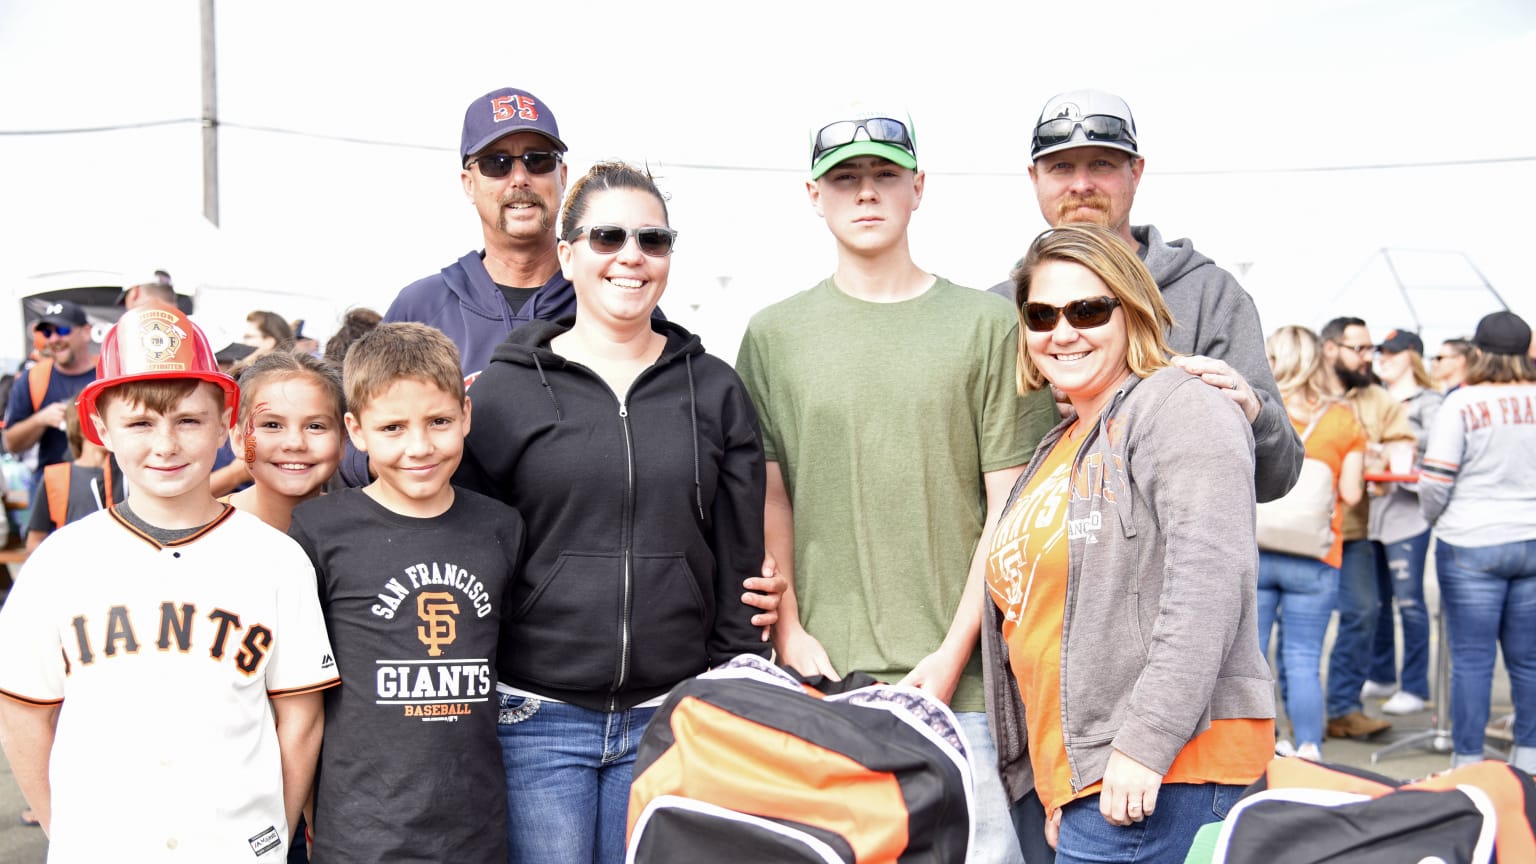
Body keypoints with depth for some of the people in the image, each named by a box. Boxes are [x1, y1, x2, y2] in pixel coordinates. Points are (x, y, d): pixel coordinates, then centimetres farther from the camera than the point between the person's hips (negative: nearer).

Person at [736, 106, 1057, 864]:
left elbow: (1009, 506, 1)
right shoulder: (773, 334, 8)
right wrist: (790, 632, -1)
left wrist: (954, 652, -6)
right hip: (818, 676, 1)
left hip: (958, 678, -1)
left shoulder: (988, 326, 3)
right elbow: (768, 498, 10)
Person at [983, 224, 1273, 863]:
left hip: (1161, 774, -9)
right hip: (1077, 772, 9)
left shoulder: (1181, 412, -8)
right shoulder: (1059, 449, 20)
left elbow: (1209, 584, -19)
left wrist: (1145, 743, -24)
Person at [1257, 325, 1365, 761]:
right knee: (1303, 660, 6)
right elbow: (1350, 494, 0)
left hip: (1252, 550, 0)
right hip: (1314, 558, 0)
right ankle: (1308, 750, 10)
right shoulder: (1343, 418, -1)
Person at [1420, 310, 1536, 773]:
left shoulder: (1461, 404, -9)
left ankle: (1468, 761, 8)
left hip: (1472, 545, -4)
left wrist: (1435, 518, 11)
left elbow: (1435, 482, -9)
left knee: (1472, 659, 2)